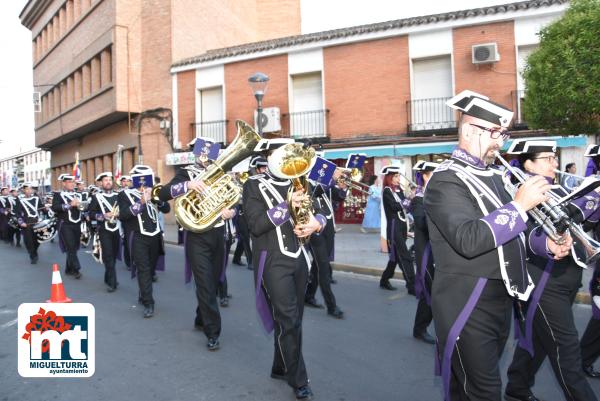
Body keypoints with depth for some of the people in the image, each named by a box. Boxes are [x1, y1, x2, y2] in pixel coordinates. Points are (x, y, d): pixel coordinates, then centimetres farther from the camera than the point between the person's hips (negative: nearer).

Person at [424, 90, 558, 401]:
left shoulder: (494, 176, 13)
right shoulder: (446, 181, -17)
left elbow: (509, 232, 22)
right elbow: (469, 240, -30)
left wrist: (546, 243, 5)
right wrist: (520, 205, -25)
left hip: (500, 301, 8)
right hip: (468, 305, -8)